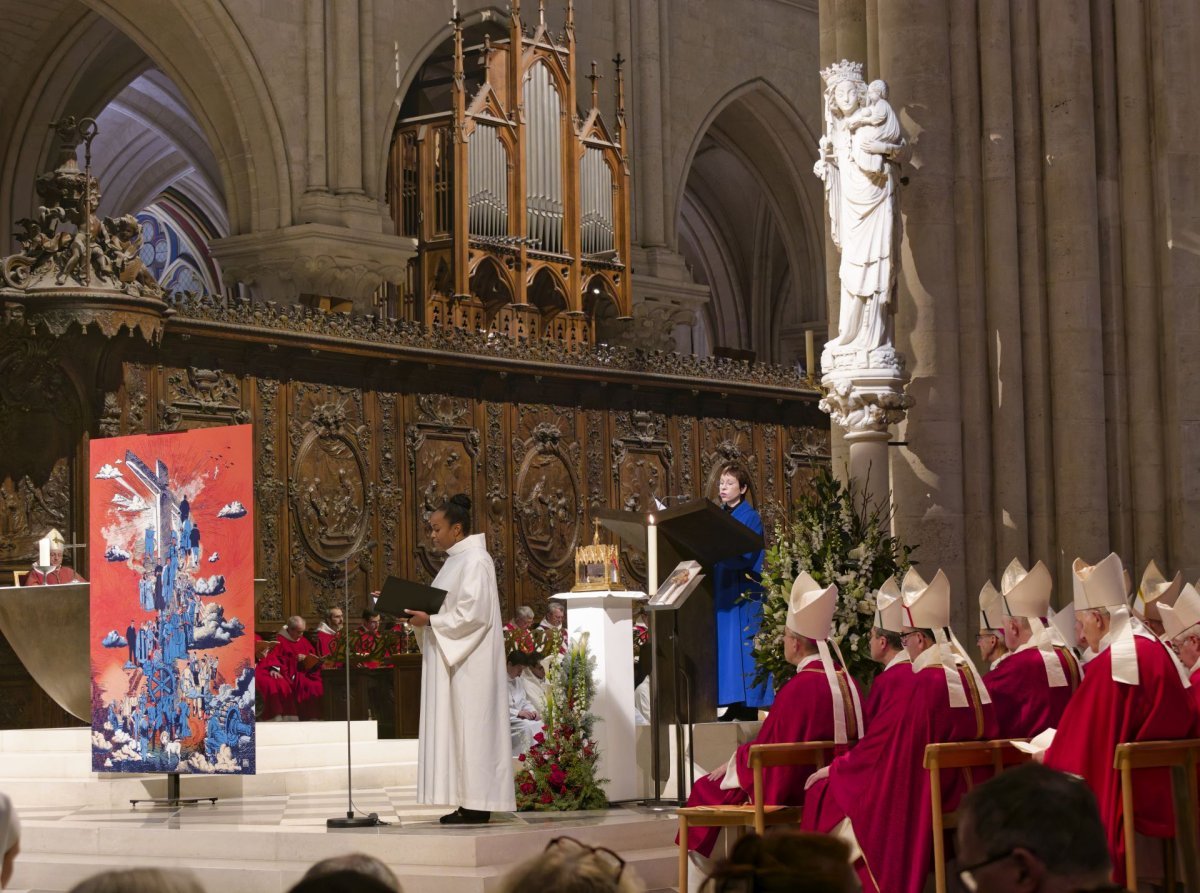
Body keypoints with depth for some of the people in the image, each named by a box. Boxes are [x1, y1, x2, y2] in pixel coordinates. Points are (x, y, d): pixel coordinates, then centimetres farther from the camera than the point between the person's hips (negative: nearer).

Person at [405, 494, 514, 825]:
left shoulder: (474, 560, -13)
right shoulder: (457, 559, 17)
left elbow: (473, 613, -21)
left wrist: (430, 621, -17)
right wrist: (423, 616, 7)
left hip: (470, 662, -10)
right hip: (453, 659, 10)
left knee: (471, 726, -8)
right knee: (459, 729, 7)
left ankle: (477, 806, -7)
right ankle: (470, 804, 8)